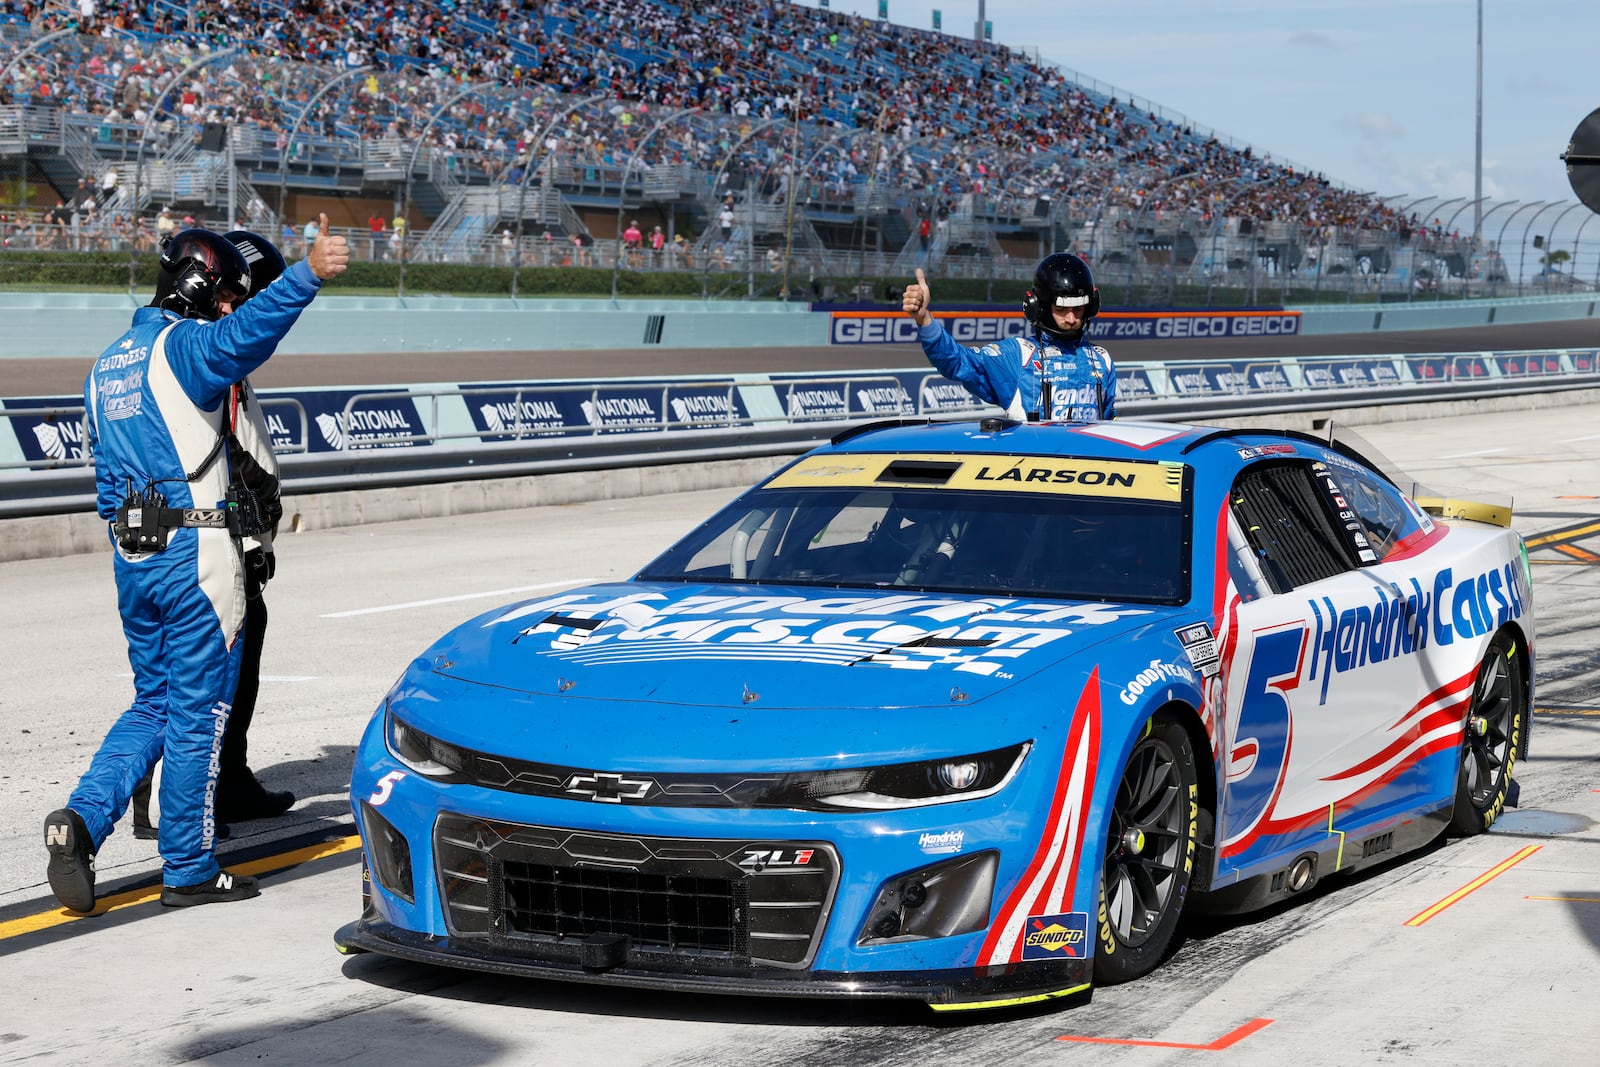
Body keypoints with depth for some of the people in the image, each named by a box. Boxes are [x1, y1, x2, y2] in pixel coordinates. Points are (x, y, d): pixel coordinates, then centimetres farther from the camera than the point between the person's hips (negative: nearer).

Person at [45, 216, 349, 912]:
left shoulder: (105, 367, 18)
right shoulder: (184, 346, -9)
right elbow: (245, 332, -33)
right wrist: (308, 275, -44)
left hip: (131, 558, 8)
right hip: (196, 553, -8)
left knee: (153, 705, 17)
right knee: (197, 712, 1)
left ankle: (82, 818, -3)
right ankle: (189, 871, 7)